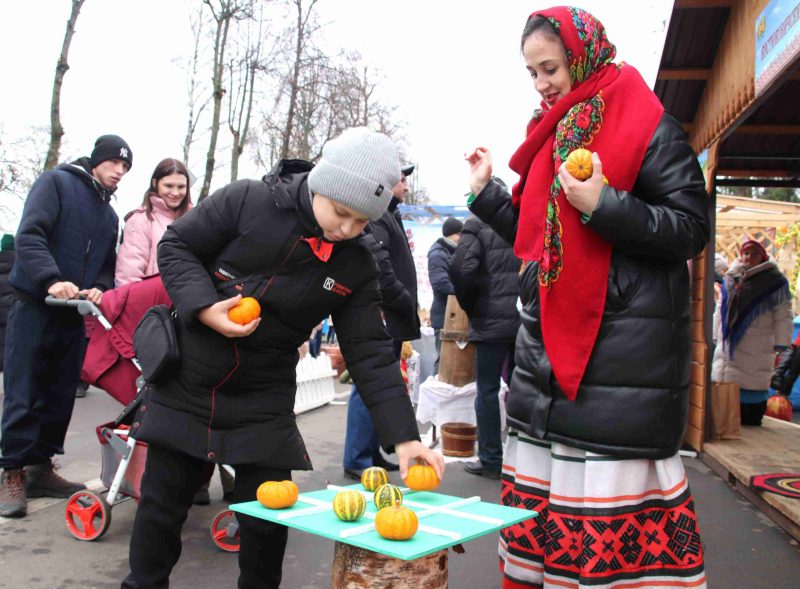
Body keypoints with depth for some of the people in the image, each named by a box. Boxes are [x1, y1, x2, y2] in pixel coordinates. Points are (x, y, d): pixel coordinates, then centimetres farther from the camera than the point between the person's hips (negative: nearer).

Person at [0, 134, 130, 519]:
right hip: (34, 305, -6)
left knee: (60, 395, 8)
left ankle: (40, 467, 18)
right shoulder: (57, 183, -1)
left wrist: (99, 288, -6)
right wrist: (51, 280, -28)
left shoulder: (109, 215, 19)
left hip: (74, 314, 6)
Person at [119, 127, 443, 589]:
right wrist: (205, 308, -21)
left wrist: (404, 437, -15)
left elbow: (370, 354, -7)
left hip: (264, 403, 1)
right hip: (185, 387, -1)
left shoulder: (356, 265, -6)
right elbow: (176, 246, -3)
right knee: (161, 505, 10)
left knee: (267, 520, 3)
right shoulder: (247, 201, -12)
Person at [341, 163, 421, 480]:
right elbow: (380, 273, -21)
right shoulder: (374, 216, -12)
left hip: (392, 319, 11)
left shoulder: (389, 216, 22)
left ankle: (371, 453, 23)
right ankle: (357, 460, -1)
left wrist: (407, 305, 12)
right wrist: (407, 303, -13)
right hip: (381, 315, -11)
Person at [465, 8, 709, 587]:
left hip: (622, 343, -7)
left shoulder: (646, 125, -4)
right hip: (549, 338, 8)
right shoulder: (554, 134, 17)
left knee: (615, 489, -4)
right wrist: (486, 192, 13)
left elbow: (692, 229, -10)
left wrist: (603, 206, -21)